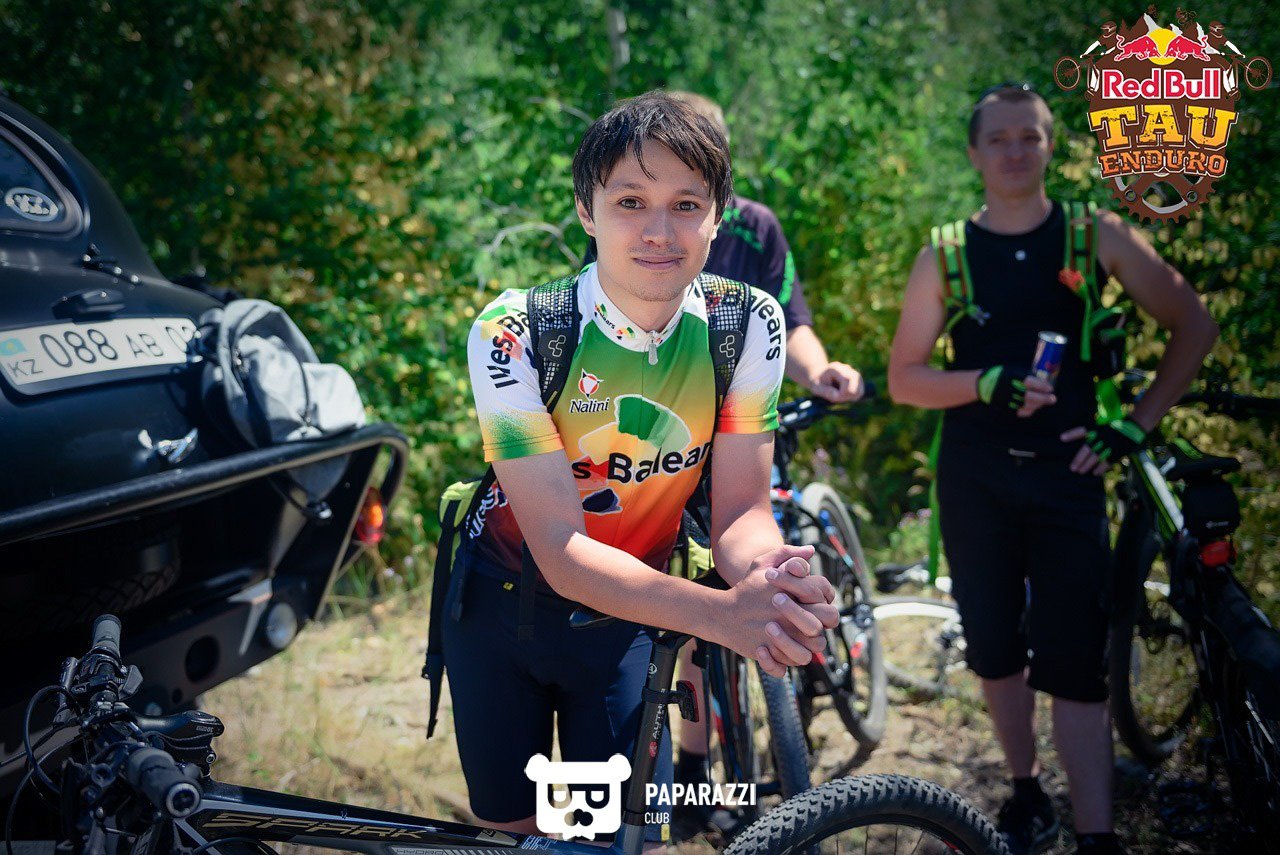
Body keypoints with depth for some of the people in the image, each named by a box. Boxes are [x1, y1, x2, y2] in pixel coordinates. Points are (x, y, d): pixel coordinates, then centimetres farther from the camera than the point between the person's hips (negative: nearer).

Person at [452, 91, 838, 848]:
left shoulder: (750, 325, -18)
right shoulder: (513, 333, -26)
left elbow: (741, 510, -15)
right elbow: (560, 549, -30)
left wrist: (769, 575, -41)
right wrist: (722, 613, -46)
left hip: (626, 618, 2)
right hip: (504, 605, -1)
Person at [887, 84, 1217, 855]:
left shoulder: (1097, 236, 0)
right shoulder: (946, 256, 2)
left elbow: (1194, 326, 6)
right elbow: (904, 379, 2)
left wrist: (1135, 425, -2)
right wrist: (987, 383, -16)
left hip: (1067, 472, -2)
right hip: (976, 477, 2)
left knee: (1074, 663, -8)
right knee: (996, 649, 10)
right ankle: (1027, 793, 29)